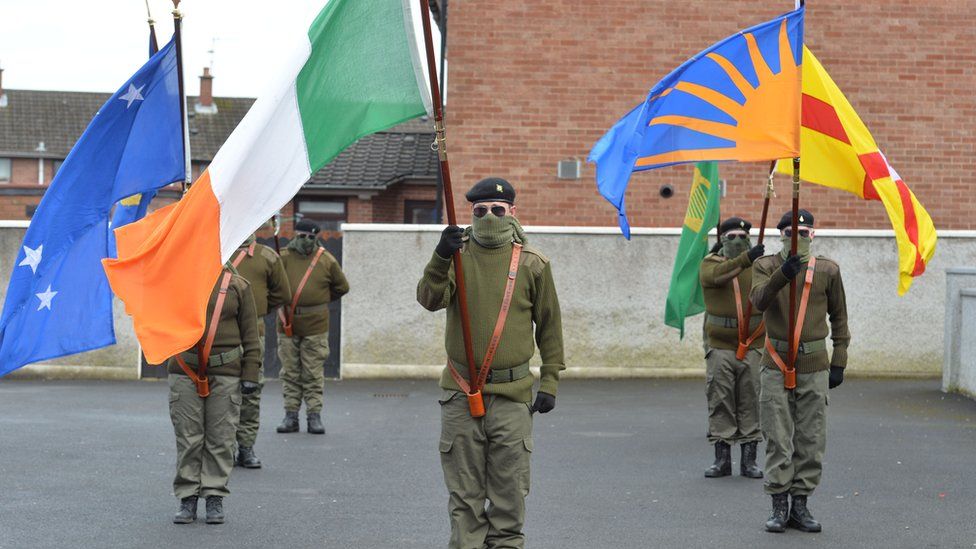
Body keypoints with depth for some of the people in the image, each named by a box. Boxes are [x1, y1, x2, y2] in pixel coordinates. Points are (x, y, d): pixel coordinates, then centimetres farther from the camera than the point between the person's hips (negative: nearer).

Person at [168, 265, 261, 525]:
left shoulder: (237, 286, 5)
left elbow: (250, 334, 4)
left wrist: (250, 374, -2)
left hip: (225, 375, -1)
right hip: (185, 374, 1)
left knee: (220, 439, 1)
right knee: (187, 438, 2)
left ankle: (215, 499, 10)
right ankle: (188, 500, 9)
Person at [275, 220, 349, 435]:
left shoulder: (326, 260, 4)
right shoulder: (284, 258, 1)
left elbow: (342, 287, 16)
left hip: (315, 326, 0)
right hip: (287, 324, 1)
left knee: (314, 374, 2)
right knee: (290, 373, 6)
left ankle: (314, 416, 7)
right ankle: (291, 415, 12)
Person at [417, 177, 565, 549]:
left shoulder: (532, 264, 2)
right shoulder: (458, 255, 2)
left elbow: (549, 325, 9)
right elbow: (430, 300, -14)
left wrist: (550, 382, 6)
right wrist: (440, 259, -31)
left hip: (511, 394, 0)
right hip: (460, 393, 1)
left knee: (509, 493, 4)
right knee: (464, 493, 6)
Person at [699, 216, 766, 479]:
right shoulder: (710, 264, 2)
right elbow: (718, 275, -22)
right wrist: (746, 259, -36)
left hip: (753, 347, 1)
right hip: (720, 347, 0)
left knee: (751, 404, 3)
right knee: (720, 403, 1)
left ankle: (749, 460, 10)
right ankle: (722, 459, 9)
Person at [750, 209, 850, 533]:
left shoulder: (827, 270, 3)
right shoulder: (766, 266, 0)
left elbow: (839, 317, 11)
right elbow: (759, 300, -19)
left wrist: (839, 363, 7)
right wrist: (782, 275, -35)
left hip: (814, 368, 1)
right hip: (776, 366, -1)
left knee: (811, 441, 3)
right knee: (777, 440, -1)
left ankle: (800, 504, 13)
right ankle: (779, 506, 6)